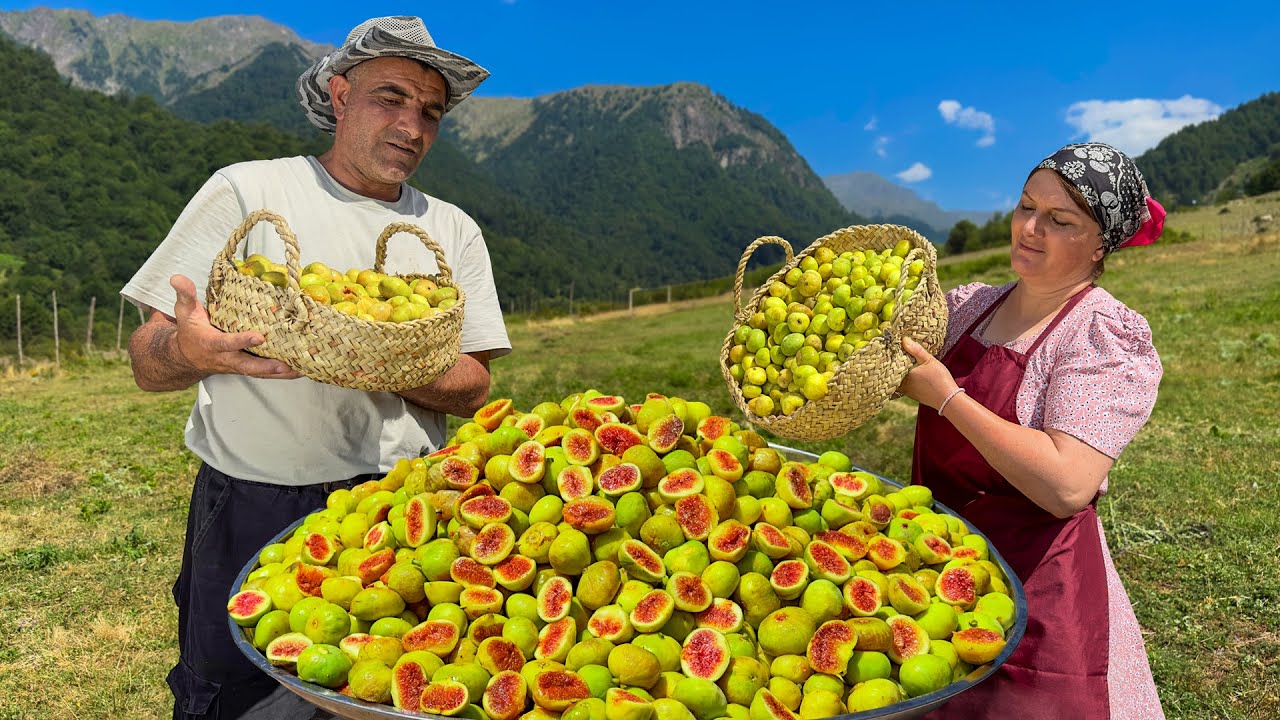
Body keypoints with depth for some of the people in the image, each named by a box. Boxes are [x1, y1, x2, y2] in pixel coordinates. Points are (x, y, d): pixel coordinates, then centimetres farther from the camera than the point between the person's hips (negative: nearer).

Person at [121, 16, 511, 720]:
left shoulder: (453, 231, 8)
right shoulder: (246, 192, -1)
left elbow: (472, 390, 1)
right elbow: (148, 364, -3)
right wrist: (189, 350, -26)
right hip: (255, 510, -2)